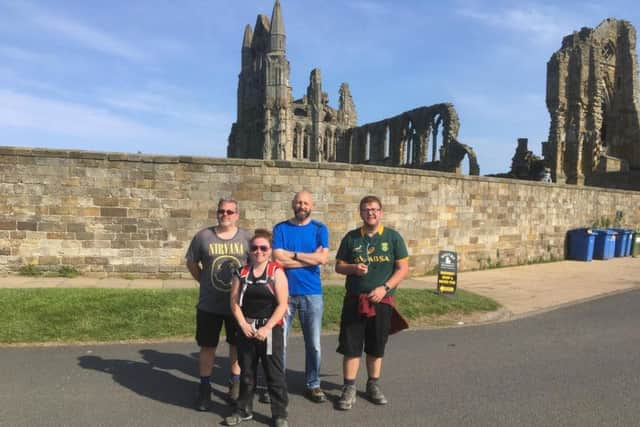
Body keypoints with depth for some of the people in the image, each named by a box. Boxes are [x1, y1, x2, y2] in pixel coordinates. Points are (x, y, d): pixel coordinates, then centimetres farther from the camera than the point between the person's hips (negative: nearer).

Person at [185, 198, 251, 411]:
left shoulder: (247, 238, -4)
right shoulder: (203, 236, -4)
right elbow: (191, 263, 8)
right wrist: (205, 282, 4)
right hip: (209, 305, 0)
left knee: (237, 345, 14)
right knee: (207, 346, 9)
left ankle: (235, 383, 32)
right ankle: (205, 388, 25)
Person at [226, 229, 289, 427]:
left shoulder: (276, 272, -7)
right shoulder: (242, 272, 5)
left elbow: (282, 305, -11)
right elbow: (234, 301, 3)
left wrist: (267, 328, -17)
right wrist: (243, 324, -9)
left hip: (271, 329, -4)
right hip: (246, 329, 4)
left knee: (275, 373, 2)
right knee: (246, 372, 15)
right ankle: (244, 409, 30)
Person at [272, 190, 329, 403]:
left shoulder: (320, 229, 3)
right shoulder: (280, 228, 3)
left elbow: (322, 259, -12)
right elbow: (278, 258, -11)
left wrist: (293, 254, -8)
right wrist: (310, 257, -9)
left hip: (312, 293, 1)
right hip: (284, 292, 0)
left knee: (314, 344, 8)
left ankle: (313, 385, 23)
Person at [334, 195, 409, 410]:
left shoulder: (393, 237, 0)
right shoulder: (351, 238, 4)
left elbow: (403, 268, -2)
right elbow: (339, 266, 8)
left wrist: (384, 288, -14)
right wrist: (353, 268, -14)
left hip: (381, 301, 0)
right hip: (354, 300, 0)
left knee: (376, 346, 12)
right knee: (351, 346, 1)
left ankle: (373, 385, 28)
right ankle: (349, 388, 13)